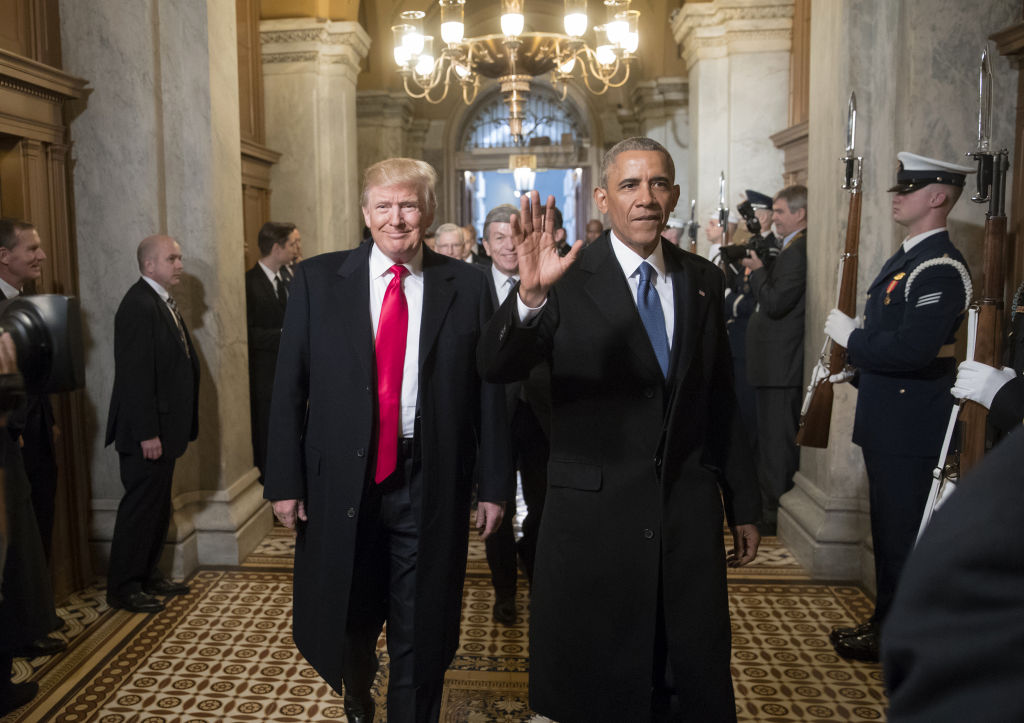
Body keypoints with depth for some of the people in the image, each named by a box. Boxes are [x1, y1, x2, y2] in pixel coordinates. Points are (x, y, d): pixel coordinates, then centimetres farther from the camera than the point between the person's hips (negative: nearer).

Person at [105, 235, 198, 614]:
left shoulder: (162, 303, 13)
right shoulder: (139, 305, -18)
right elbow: (135, 376, -22)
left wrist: (173, 428, 16)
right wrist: (147, 433, -23)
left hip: (164, 427, 10)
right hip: (147, 431, -10)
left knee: (158, 506, 17)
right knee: (140, 507, 0)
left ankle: (148, 575, 30)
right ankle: (123, 588, 13)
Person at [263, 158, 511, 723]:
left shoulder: (466, 285, 0)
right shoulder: (318, 279, 1)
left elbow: (489, 390, -1)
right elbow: (289, 386, 0)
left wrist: (495, 485, -2)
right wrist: (285, 480, -4)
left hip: (429, 484, -1)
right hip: (341, 480, 2)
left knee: (421, 638, 11)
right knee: (345, 623, 21)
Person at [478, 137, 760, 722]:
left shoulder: (704, 281, 5)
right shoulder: (569, 280, -8)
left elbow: (721, 400, 10)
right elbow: (496, 366, -22)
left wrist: (744, 503, 12)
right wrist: (530, 295, -41)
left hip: (690, 514, 3)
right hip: (595, 515, -3)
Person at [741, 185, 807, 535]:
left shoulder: (798, 250, -18)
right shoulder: (792, 248, 14)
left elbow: (775, 303, -23)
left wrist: (757, 269, -10)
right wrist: (758, 268, 6)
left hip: (780, 365, -11)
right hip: (777, 363, 11)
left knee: (777, 442, -2)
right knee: (771, 438, 19)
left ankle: (776, 517, 8)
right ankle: (768, 508, 31)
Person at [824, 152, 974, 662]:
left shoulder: (940, 268, -18)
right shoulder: (906, 258, 14)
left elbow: (915, 348, -29)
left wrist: (850, 337, -17)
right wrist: (857, 363, 6)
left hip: (911, 426, -10)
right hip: (888, 422, 10)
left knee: (902, 534, 2)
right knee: (888, 528, 19)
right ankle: (887, 622, 33)